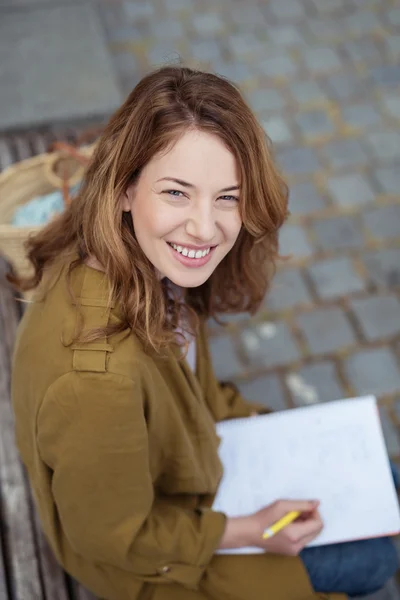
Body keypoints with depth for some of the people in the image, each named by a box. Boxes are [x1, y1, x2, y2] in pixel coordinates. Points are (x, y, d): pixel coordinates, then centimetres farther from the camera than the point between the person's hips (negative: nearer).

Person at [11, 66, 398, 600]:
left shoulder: (148, 265, -20)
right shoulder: (97, 374, -44)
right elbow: (112, 535, -25)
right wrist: (248, 532, -16)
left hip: (195, 451, 7)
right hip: (139, 555, -6)